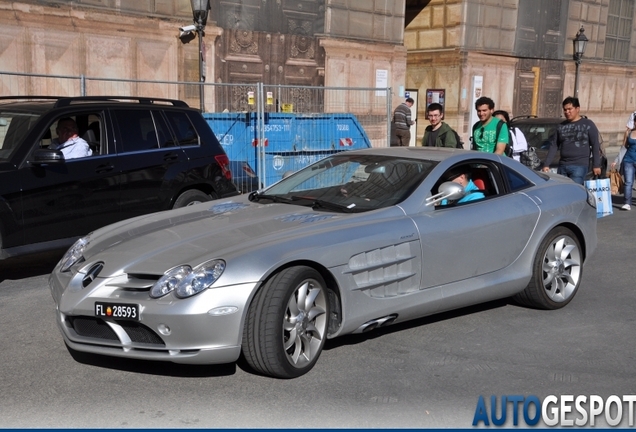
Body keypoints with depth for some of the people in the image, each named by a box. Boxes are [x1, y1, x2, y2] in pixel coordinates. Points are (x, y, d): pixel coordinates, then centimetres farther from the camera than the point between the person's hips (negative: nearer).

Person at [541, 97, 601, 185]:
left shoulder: (588, 125, 3)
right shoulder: (561, 126, 14)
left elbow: (595, 146, 1)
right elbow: (553, 146, 13)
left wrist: (596, 165, -6)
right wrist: (546, 164, 5)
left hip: (579, 166, -4)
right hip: (562, 166, 5)